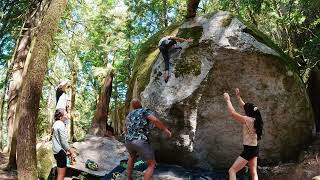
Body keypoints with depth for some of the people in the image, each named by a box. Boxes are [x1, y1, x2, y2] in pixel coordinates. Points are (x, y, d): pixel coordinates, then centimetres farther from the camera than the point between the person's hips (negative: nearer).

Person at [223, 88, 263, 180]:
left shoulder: (247, 120, -17)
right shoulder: (255, 119, 6)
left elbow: (232, 113, -22)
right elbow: (246, 107, 20)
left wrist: (228, 100, -11)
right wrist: (238, 97, 24)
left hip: (249, 149, -9)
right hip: (255, 149, 9)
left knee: (232, 171, -5)